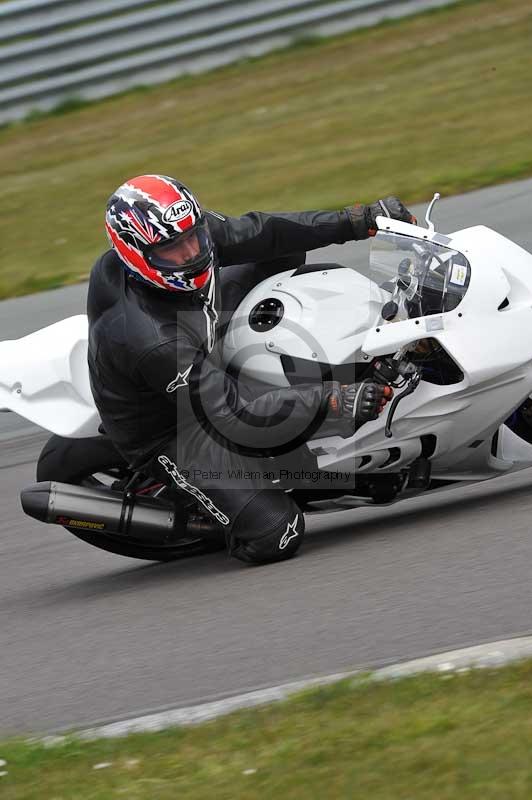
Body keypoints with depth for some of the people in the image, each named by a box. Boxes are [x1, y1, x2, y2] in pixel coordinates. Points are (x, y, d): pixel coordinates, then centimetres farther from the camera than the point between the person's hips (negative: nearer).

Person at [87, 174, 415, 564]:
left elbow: (260, 232, -6)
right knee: (275, 538, -19)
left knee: (282, 253, 4)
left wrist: (359, 221, -12)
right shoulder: (148, 338, -40)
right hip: (170, 431, -8)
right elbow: (234, 414, -35)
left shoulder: (190, 232, -19)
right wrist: (332, 402, -38)